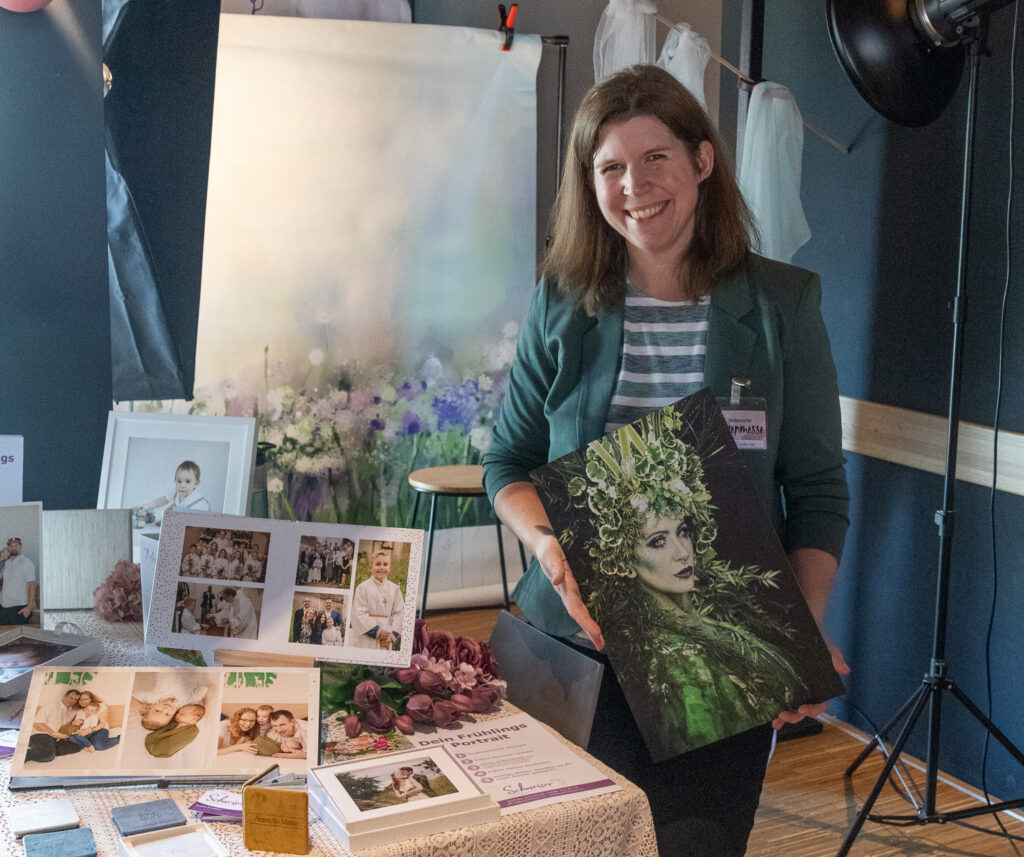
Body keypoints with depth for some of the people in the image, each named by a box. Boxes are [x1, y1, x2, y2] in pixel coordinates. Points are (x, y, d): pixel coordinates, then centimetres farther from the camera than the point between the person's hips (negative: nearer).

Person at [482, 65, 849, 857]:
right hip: (577, 638, 1)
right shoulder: (562, 305, 2)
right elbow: (510, 462, 7)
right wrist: (546, 543, -13)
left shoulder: (781, 304, -2)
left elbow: (818, 491, 0)